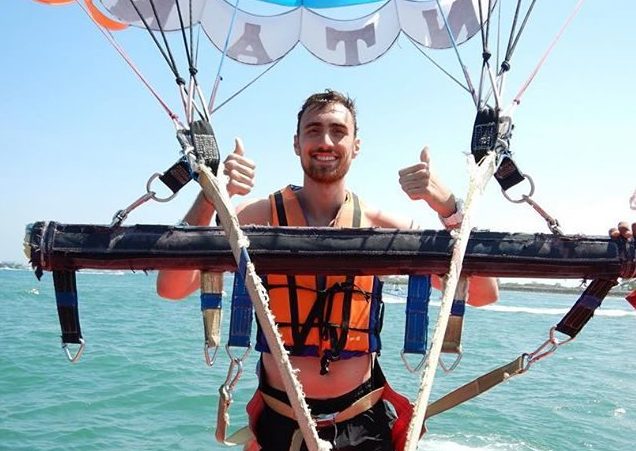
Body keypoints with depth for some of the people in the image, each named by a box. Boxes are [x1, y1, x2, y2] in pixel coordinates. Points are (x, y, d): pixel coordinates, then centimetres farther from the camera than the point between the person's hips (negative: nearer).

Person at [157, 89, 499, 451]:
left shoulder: (380, 226, -4)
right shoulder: (259, 217, -8)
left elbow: (483, 294, -9)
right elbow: (171, 288, -19)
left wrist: (447, 206, -21)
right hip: (280, 421, -1)